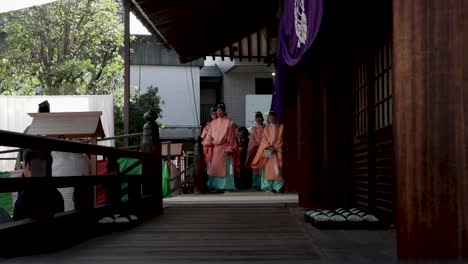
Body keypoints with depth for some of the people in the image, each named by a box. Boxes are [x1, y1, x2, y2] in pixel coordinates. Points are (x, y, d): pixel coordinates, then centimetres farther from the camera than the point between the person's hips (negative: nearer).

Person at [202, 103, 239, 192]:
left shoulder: (229, 122, -3)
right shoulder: (214, 123, 12)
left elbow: (231, 136, -6)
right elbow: (210, 135, 10)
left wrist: (229, 148, -12)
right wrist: (208, 143, -7)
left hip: (224, 148, -5)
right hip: (215, 148, 5)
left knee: (224, 167, -3)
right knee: (214, 167, 4)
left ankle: (222, 186, 1)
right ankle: (215, 186, 9)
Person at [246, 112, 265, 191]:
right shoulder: (254, 129, 17)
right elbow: (252, 141, 12)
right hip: (255, 150, 4)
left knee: (261, 168, -10)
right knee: (255, 168, 2)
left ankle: (261, 185, -11)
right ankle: (255, 185, 4)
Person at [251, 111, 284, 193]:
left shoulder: (281, 127, 6)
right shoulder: (266, 128, 14)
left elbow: (281, 139, -2)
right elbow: (265, 140, 6)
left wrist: (275, 148, -12)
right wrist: (270, 147, -10)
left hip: (278, 151, -2)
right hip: (268, 151, 2)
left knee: (277, 169, -8)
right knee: (268, 169, -4)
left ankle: (279, 187, -8)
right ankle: (269, 187, -2)